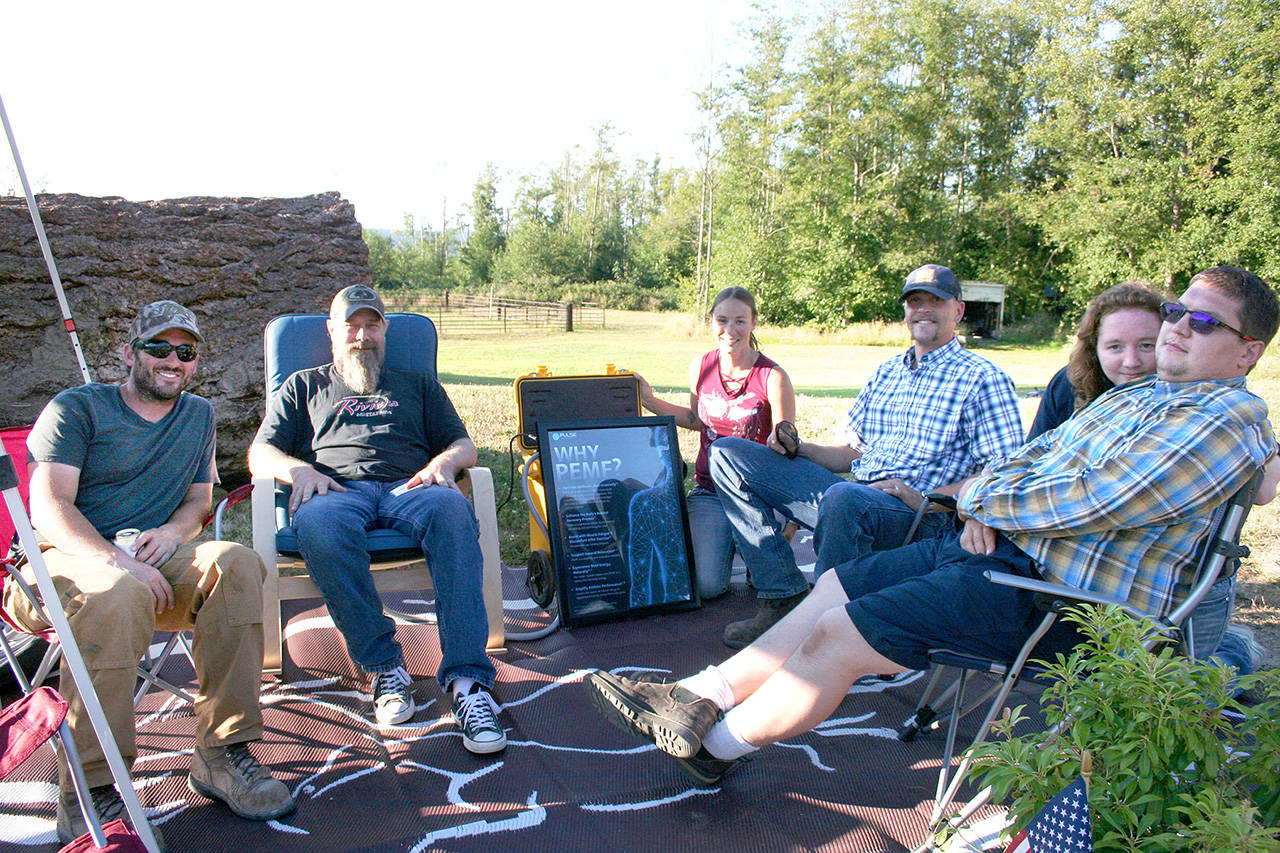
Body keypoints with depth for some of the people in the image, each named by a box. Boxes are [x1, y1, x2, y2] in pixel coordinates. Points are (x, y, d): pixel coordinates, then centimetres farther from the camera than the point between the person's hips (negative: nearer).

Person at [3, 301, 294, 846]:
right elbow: (51, 506, -8)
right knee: (120, 595, -40)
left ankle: (221, 753, -25)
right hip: (60, 561, -4)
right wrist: (116, 561, -25)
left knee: (234, 562, -28)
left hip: (151, 560, 4)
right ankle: (86, 793, -29)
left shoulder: (198, 414, 21)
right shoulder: (76, 408, 4)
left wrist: (175, 529, -4)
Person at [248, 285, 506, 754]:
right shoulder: (304, 386, 32)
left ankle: (467, 680, -45)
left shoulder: (418, 384, 34)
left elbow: (463, 444, 23)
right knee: (319, 523, -40)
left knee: (452, 509, -38)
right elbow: (260, 453, 20)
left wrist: (445, 461, -2)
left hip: (409, 486, 0)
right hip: (336, 489, 0)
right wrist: (298, 469, -4)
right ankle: (384, 666, -32)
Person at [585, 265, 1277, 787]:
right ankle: (704, 696, 10)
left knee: (835, 634, -14)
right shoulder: (1135, 395, 19)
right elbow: (1033, 453, 19)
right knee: (834, 586, 3)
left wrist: (978, 495, -7)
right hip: (1004, 547, 9)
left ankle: (710, 748, 5)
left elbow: (1083, 504, -21)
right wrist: (987, 507, -3)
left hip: (1060, 596, -9)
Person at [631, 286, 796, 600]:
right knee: (706, 586, -17)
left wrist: (780, 443, -32)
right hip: (709, 491, 3)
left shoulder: (773, 377, -12)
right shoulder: (701, 367, 1)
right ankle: (721, 539, 17)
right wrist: (649, 401, 11)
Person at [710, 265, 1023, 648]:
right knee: (728, 454, -3)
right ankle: (784, 596, -10)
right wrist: (798, 447, 5)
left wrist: (925, 498, -18)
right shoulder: (885, 372, 25)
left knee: (844, 496, -42)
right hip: (856, 492, 7)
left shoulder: (984, 379, 5)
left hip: (922, 516, -7)